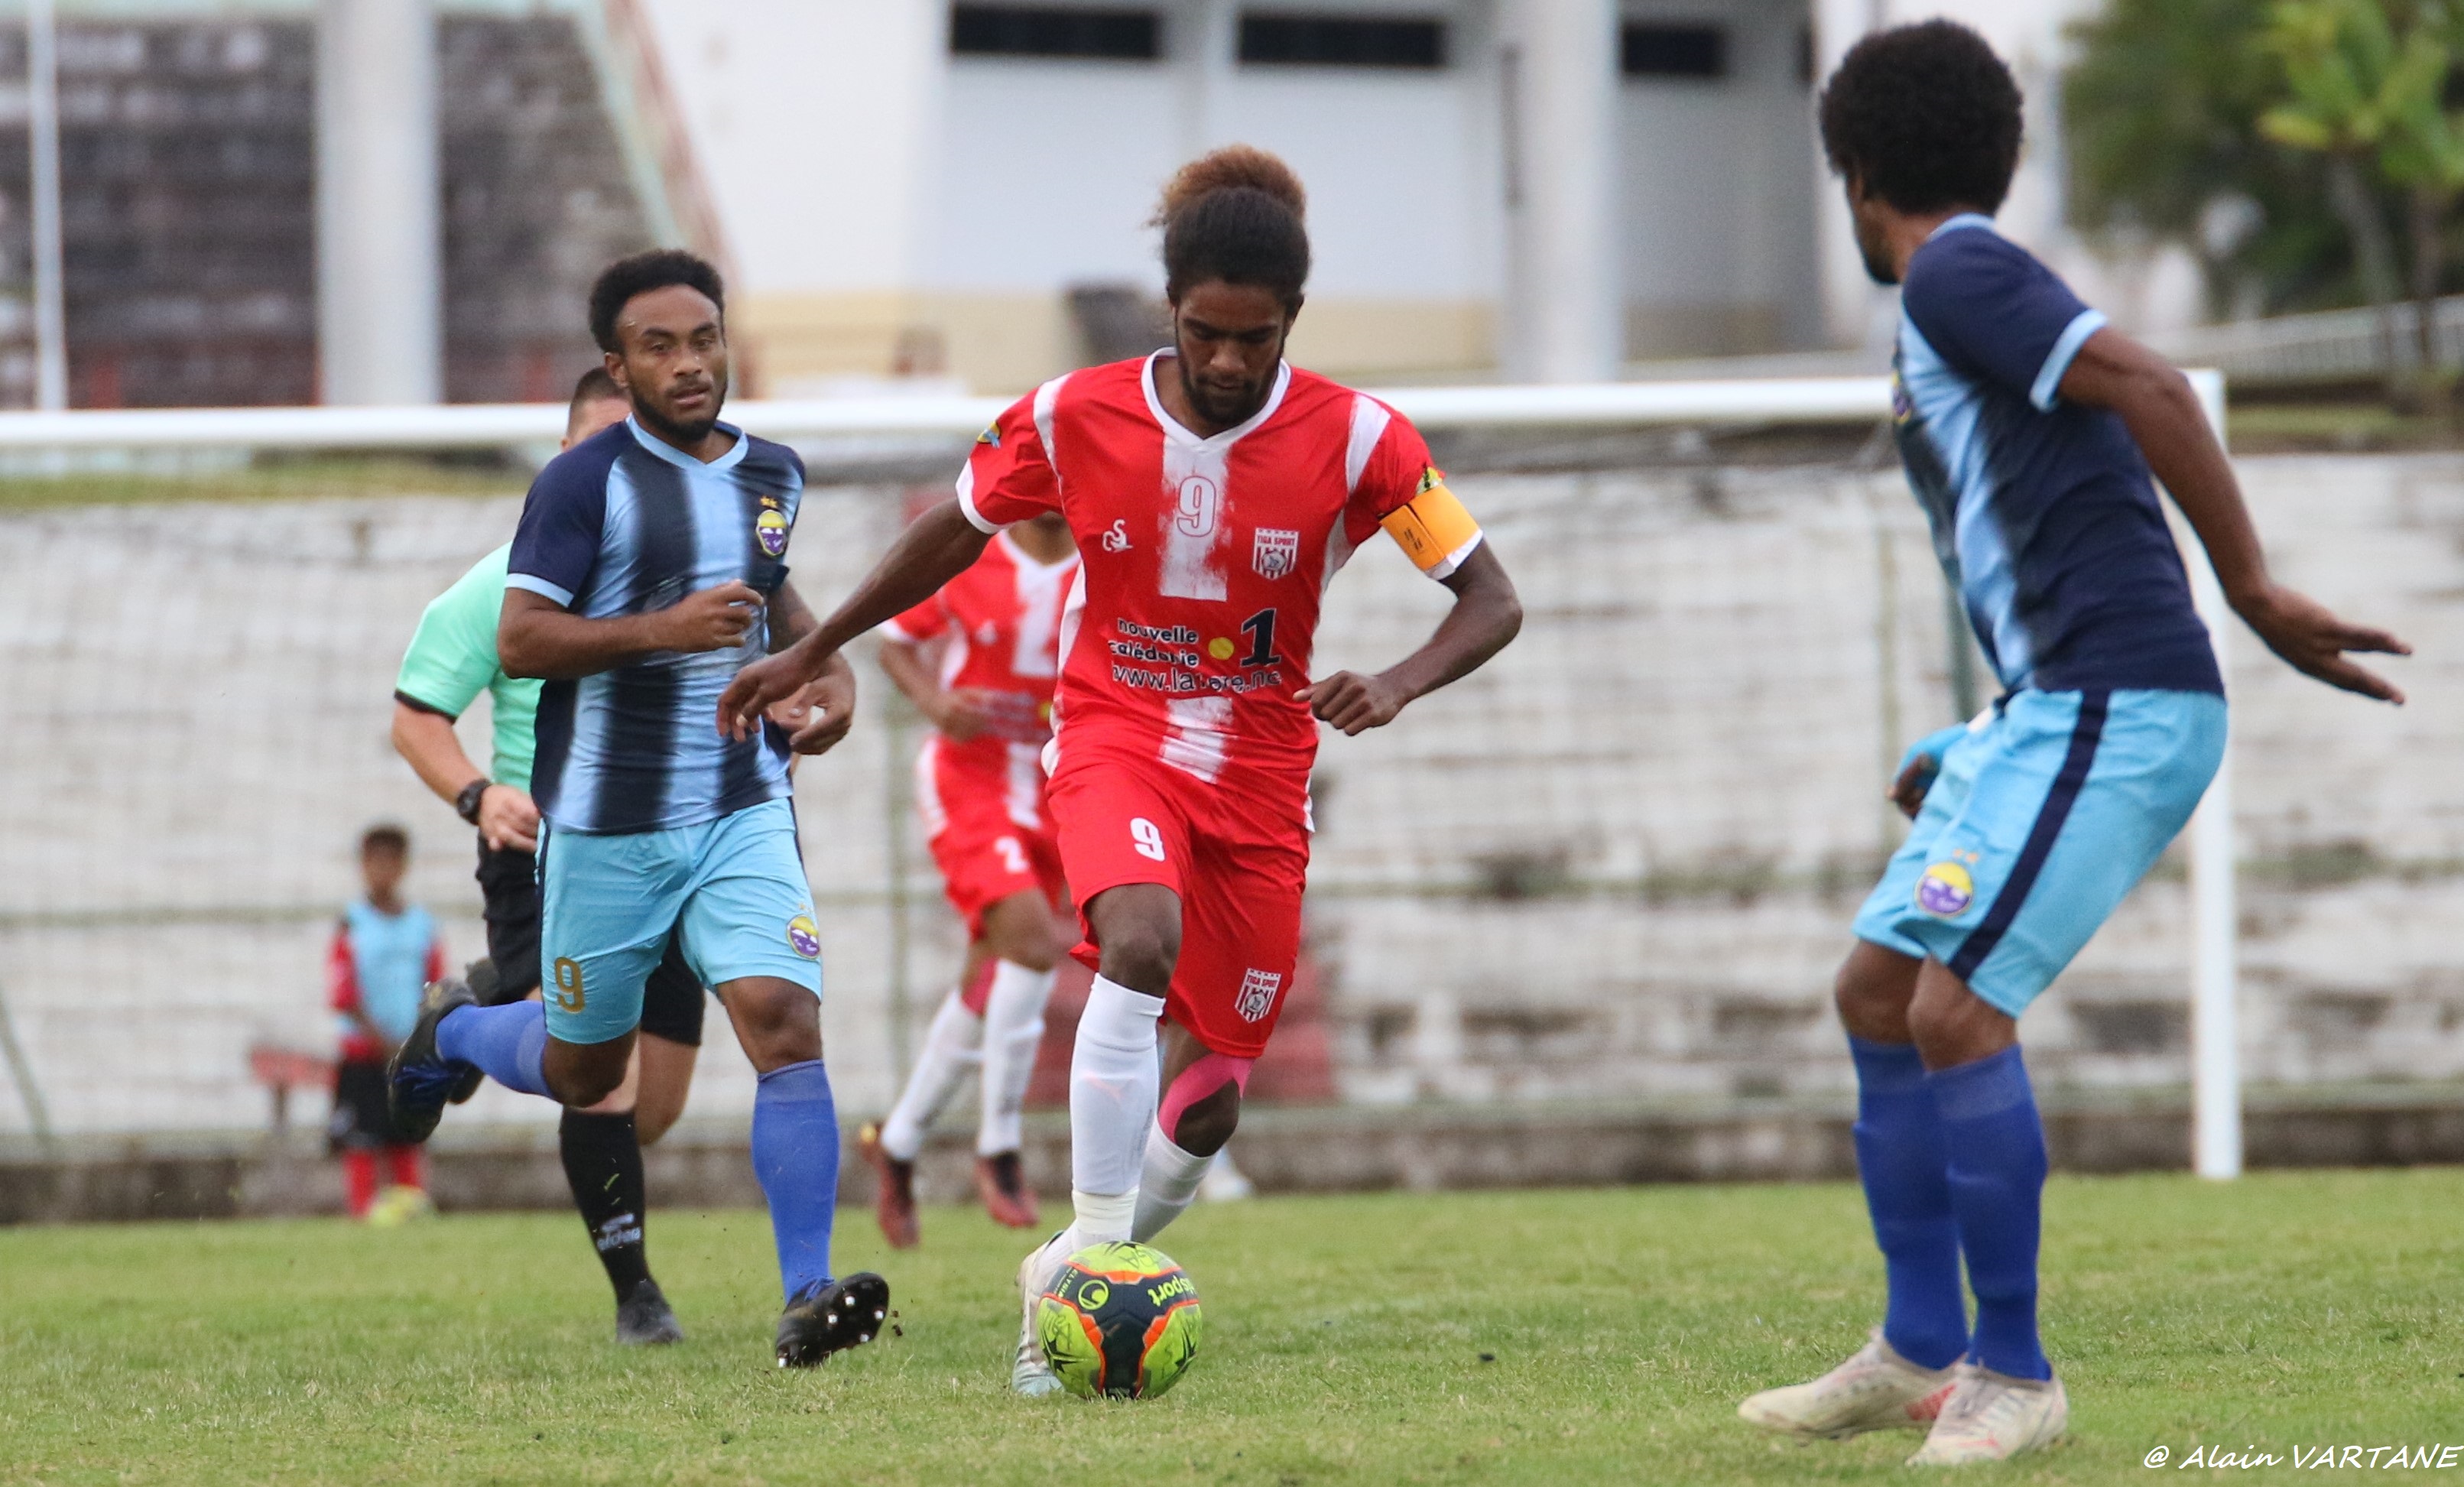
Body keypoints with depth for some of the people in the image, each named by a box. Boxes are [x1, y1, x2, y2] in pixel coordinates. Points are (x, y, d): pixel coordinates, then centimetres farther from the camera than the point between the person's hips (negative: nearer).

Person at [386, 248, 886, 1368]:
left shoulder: (773, 476, 9)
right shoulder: (585, 481, -9)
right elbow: (520, 641, -15)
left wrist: (804, 673, 11)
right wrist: (664, 629, -25)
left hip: (743, 813, 4)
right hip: (606, 823, -3)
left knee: (787, 1026, -17)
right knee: (581, 1074, 11)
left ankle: (807, 1299, -18)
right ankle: (453, 1028, 45)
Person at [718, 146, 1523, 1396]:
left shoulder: (1353, 439, -12)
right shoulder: (1077, 416, -10)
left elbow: (1492, 602, -9)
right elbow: (954, 532, 8)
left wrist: (1397, 685, -29)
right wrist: (809, 655, 13)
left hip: (1259, 774, 2)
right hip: (1114, 739, -2)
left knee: (1206, 1105, 4)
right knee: (1141, 944, -35)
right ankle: (1089, 1255, -31)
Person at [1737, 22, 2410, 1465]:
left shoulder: (1957, 276, -7)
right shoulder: (1967, 293, 23)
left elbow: (2151, 387, -19)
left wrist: (2258, 595, -19)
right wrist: (1967, 755, 26)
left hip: (2116, 707, -10)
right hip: (2054, 709, 10)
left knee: (1955, 1009, -15)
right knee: (1878, 993, 11)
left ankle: (2014, 1373, -7)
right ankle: (1918, 1356, 16)